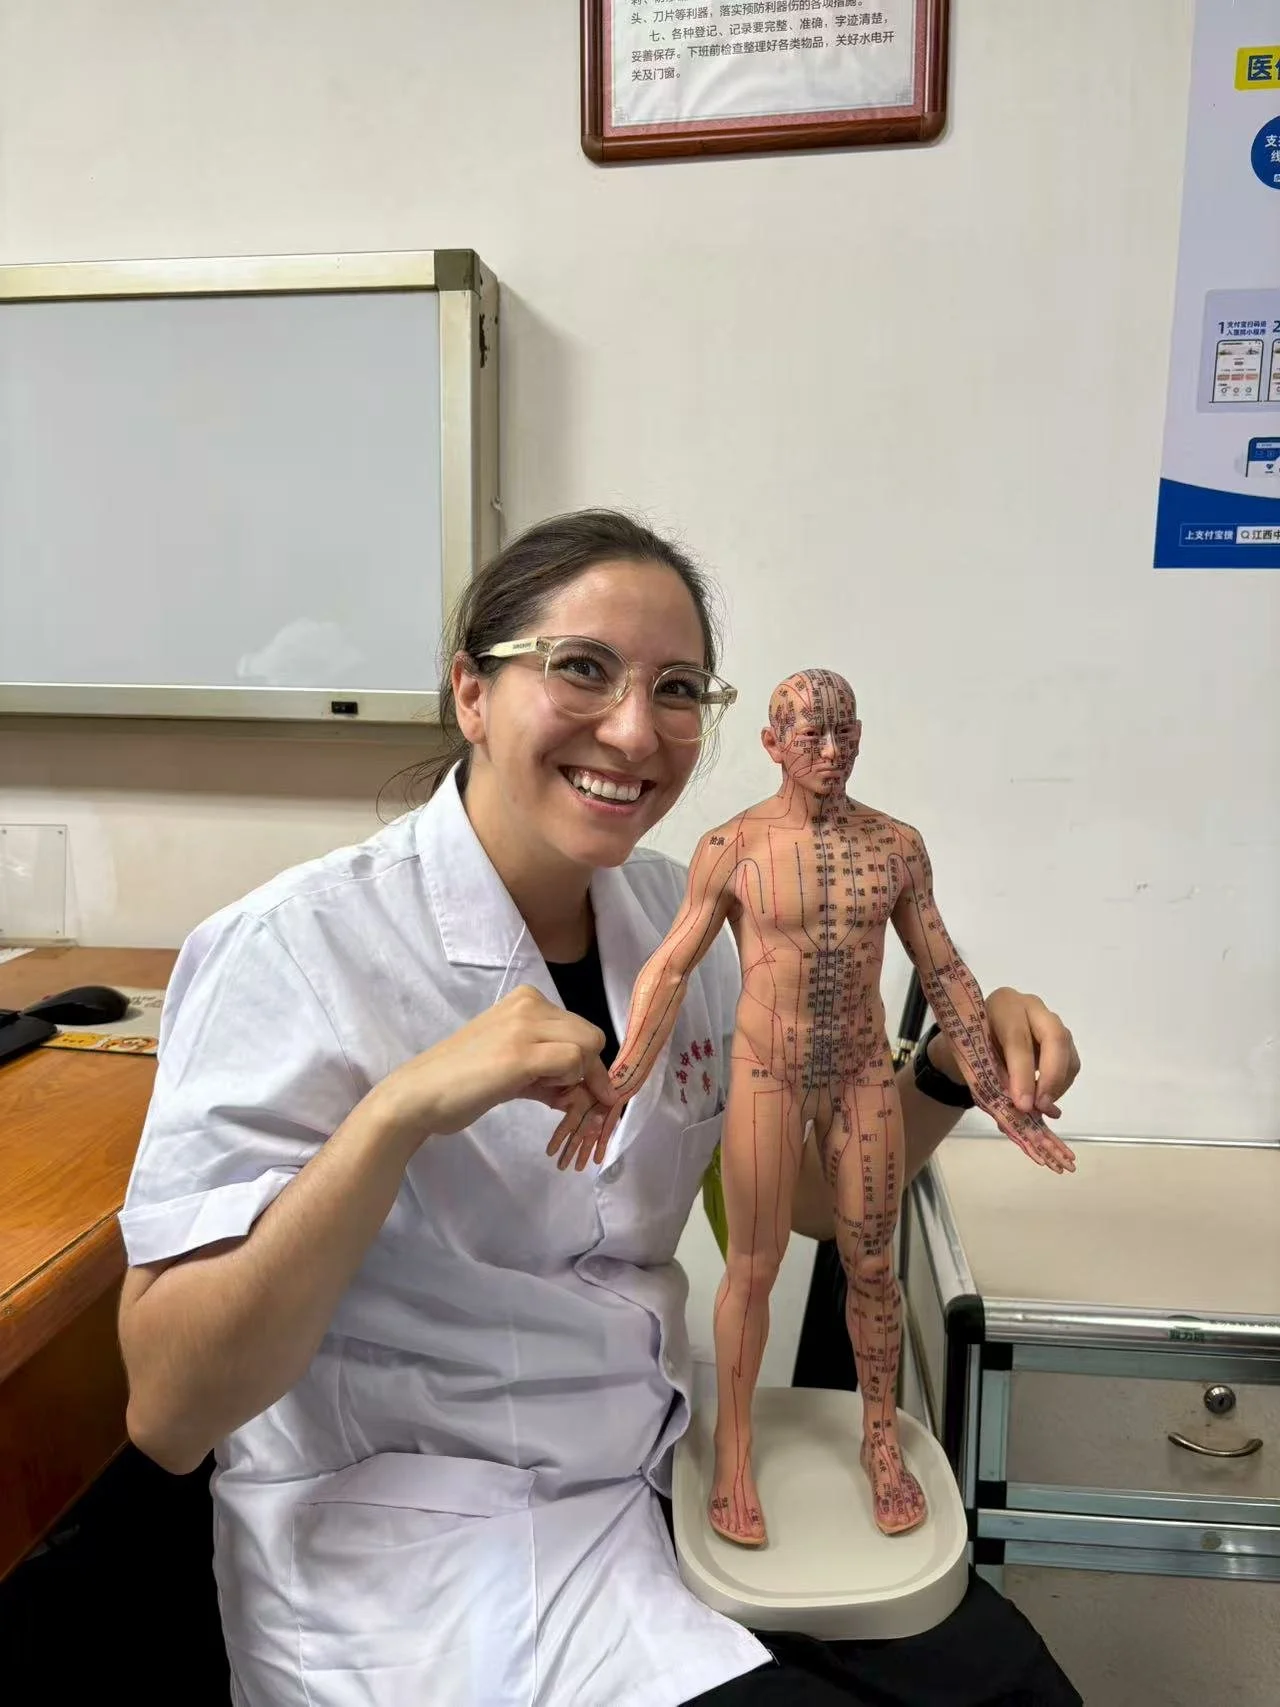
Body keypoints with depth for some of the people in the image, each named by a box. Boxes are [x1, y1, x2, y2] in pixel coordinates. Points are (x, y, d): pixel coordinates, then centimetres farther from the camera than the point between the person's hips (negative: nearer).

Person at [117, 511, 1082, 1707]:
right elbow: (167, 1412, -22)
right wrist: (400, 1111, -36)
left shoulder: (673, 915, -1)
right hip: (411, 1542, -5)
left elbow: (814, 1189, 8)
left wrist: (956, 1064, -11)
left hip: (661, 1477, 6)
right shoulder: (301, 951, -20)